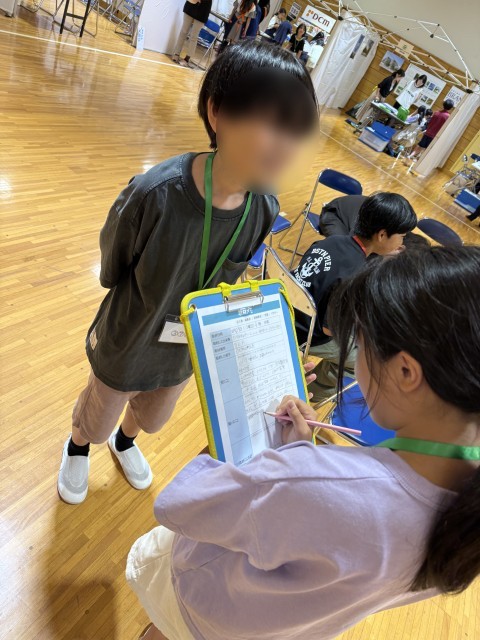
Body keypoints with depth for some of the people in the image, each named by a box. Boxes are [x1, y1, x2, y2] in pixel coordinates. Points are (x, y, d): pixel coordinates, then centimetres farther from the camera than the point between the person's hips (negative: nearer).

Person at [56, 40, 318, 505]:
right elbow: (111, 269, -16)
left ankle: (125, 440, 70)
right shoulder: (154, 193, -35)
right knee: (98, 421, 27)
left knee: (152, 420, 33)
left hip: (186, 352, 4)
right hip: (125, 346, -3)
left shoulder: (264, 209, -21)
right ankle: (78, 447, 65)